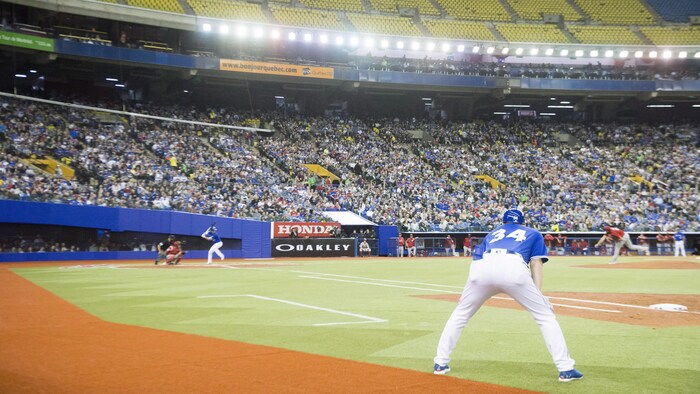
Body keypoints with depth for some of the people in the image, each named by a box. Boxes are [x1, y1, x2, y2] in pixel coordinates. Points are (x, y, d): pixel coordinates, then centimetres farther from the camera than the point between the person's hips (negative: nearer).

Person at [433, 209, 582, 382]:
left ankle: (440, 364, 24)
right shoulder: (533, 233, 34)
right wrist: (538, 294, 10)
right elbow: (536, 263, 19)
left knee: (460, 314, 23)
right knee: (545, 316, 12)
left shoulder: (492, 234, 41)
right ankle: (565, 369, 6)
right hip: (514, 268, -2)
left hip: (483, 267, 3)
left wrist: (466, 295, 31)